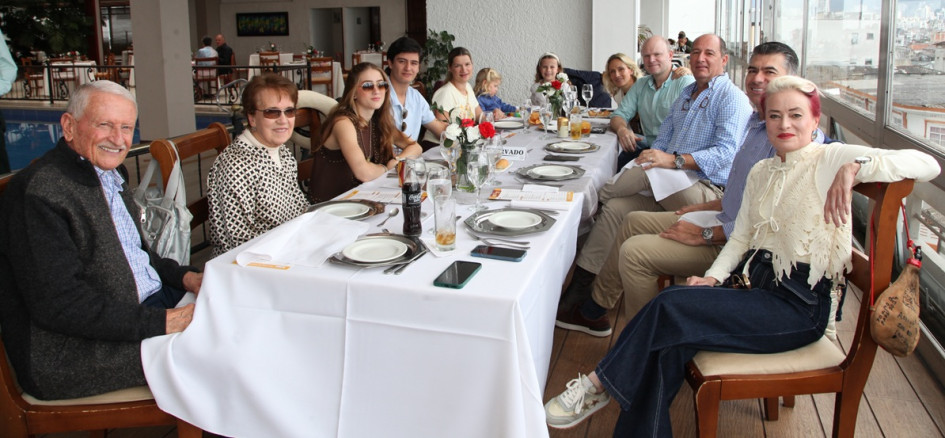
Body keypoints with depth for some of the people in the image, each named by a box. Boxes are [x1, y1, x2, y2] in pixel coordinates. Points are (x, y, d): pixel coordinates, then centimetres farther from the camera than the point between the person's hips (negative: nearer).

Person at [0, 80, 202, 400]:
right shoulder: (40, 192, -20)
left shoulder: (109, 174, 11)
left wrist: (183, 277, 1)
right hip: (69, 353, -10)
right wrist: (161, 322, -26)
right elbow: (58, 304, -25)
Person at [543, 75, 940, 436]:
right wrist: (713, 277, -3)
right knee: (669, 344, -22)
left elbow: (926, 164, -13)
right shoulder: (761, 172, 16)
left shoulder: (830, 159, -5)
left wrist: (855, 167, -27)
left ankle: (599, 384, -8)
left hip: (798, 306, -6)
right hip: (752, 284, 6)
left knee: (670, 307, -23)